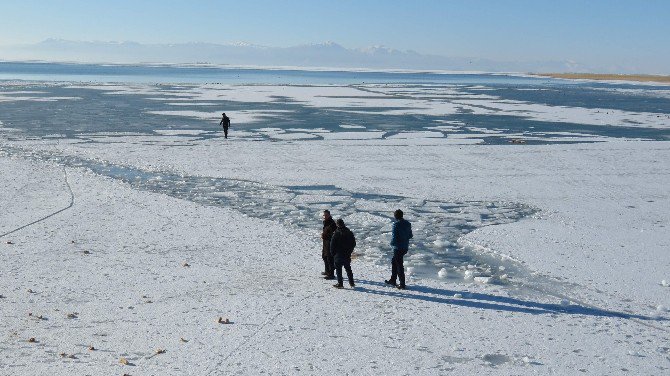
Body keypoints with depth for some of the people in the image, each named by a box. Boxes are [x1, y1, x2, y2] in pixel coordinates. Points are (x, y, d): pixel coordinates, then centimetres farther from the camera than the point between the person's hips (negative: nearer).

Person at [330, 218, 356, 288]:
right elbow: (354, 243, 9)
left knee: (338, 268, 1)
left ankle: (340, 283, -2)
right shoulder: (349, 233, 2)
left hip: (338, 254, -5)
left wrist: (333, 253, 2)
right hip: (347, 255, 5)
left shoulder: (336, 233, -14)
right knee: (348, 268, 16)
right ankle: (351, 283, 20)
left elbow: (332, 244, -11)